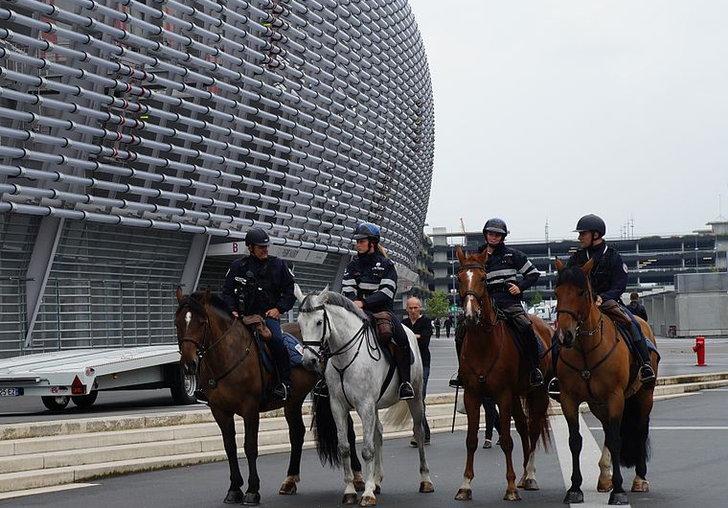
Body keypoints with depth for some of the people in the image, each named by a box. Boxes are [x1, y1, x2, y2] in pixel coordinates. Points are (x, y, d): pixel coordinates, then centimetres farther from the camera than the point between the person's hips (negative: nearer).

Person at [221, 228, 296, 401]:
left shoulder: (277, 265, 8)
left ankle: (285, 383, -27)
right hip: (244, 315, 2)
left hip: (269, 315, -2)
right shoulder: (238, 266, 8)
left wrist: (279, 308, -3)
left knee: (276, 339, -30)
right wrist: (232, 310, -5)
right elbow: (227, 291, 12)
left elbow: (290, 290, 11)